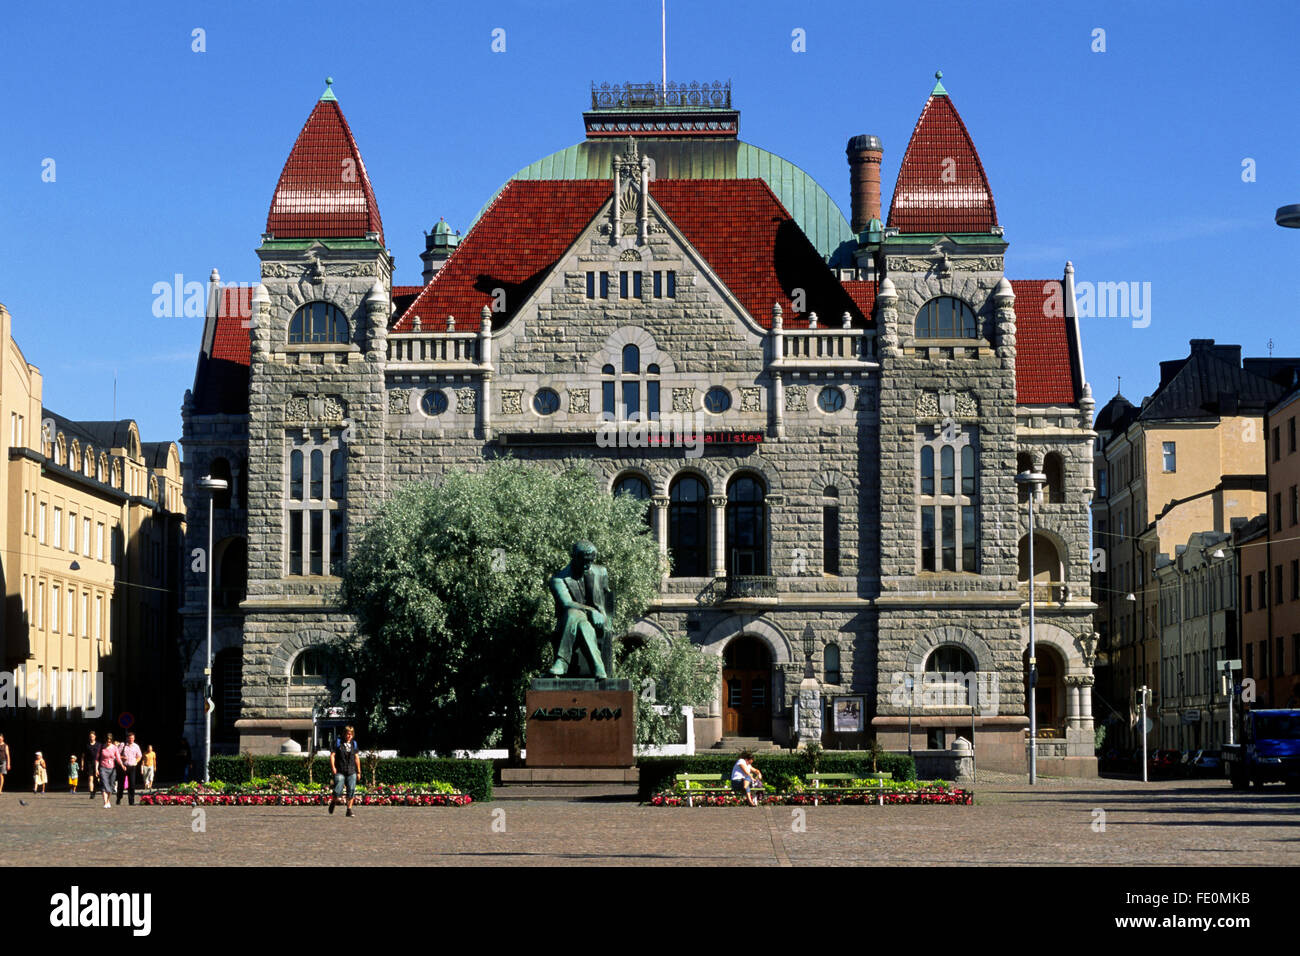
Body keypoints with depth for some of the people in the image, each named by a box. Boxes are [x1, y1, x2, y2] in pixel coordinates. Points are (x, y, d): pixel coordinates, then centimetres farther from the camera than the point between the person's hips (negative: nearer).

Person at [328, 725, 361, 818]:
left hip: (351, 772, 3)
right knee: (338, 790, -8)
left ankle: (349, 810, 4)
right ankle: (333, 802, 23)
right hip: (340, 771, -3)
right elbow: (332, 755, 0)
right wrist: (333, 767, -13)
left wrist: (358, 771, 13)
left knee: (351, 790, -5)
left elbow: (357, 758, 15)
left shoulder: (354, 744, 13)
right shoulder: (337, 743, 2)